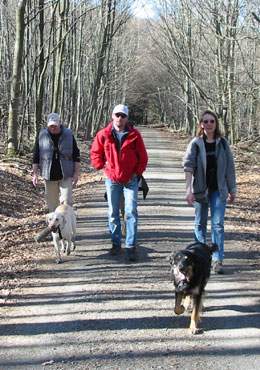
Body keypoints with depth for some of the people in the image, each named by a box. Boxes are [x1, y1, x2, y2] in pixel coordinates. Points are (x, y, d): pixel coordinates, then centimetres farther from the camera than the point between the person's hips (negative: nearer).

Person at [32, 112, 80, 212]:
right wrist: (35, 173, 1)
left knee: (66, 202, -7)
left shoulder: (68, 135, 0)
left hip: (66, 175, -1)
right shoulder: (42, 135, 1)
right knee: (51, 203, 10)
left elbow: (76, 155, 2)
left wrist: (76, 173, -3)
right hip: (49, 176, 2)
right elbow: (36, 156, 5)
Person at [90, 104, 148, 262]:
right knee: (113, 213, 10)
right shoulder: (103, 134, -3)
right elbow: (95, 153, 10)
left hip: (130, 179, -2)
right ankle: (116, 244, 22)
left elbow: (143, 157, 0)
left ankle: (131, 246, -3)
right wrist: (102, 166, 0)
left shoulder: (134, 135, -6)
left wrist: (137, 172, -5)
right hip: (112, 179, 2)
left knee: (131, 212, -7)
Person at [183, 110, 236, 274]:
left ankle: (218, 260, -4)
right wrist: (188, 190, -19)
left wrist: (232, 190, 6)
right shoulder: (196, 143, -4)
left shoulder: (222, 143, 1)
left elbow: (230, 167, 5)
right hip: (201, 189, 0)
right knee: (200, 223, 11)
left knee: (218, 224, -5)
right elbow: (188, 166, -10)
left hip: (218, 190, 0)